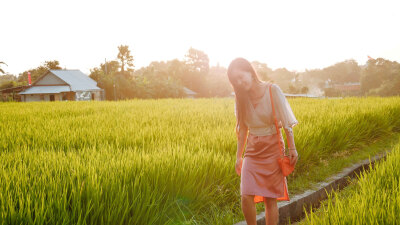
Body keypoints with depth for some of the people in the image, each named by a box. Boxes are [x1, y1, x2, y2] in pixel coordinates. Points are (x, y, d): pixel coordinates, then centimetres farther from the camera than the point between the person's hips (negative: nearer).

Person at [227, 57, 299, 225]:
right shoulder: (241, 97, 3)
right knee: (246, 197, -9)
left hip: (272, 148, -3)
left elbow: (286, 122, -5)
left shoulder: (272, 90, -10)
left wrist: (292, 148, -6)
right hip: (252, 150, 3)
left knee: (270, 199, 2)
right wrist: (238, 156, 14)